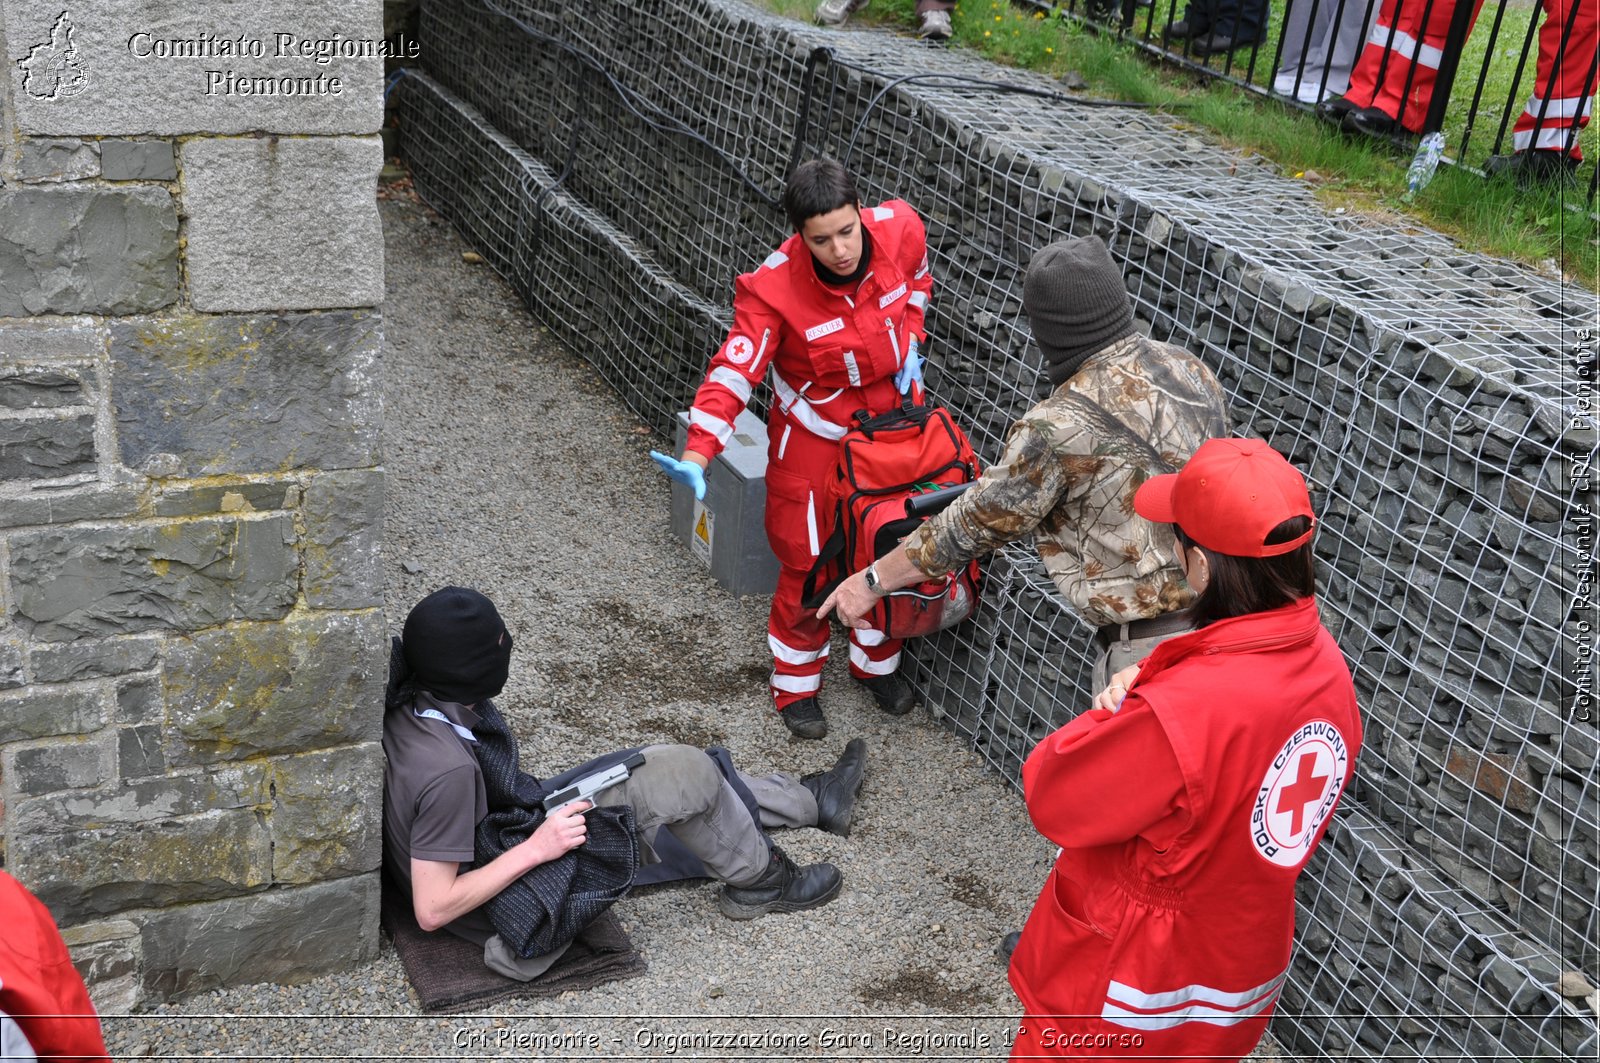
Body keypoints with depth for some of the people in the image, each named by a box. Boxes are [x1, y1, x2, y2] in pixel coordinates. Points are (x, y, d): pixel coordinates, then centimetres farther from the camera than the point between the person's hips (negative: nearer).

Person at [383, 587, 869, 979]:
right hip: (513, 916, -9)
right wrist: (536, 849, -24)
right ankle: (757, 883, 13)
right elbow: (432, 910, -29)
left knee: (667, 766, 12)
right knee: (684, 773, -14)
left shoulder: (408, 708, -9)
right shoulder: (447, 770, -34)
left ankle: (810, 799, 30)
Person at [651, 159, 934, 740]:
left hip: (893, 417, 5)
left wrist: (910, 341, -5)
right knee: (809, 561, 3)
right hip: (816, 434, -4)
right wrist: (697, 453, -45)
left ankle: (875, 660, 42)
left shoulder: (900, 228, -18)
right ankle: (795, 683, 27)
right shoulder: (775, 288, -30)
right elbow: (734, 371, -34)